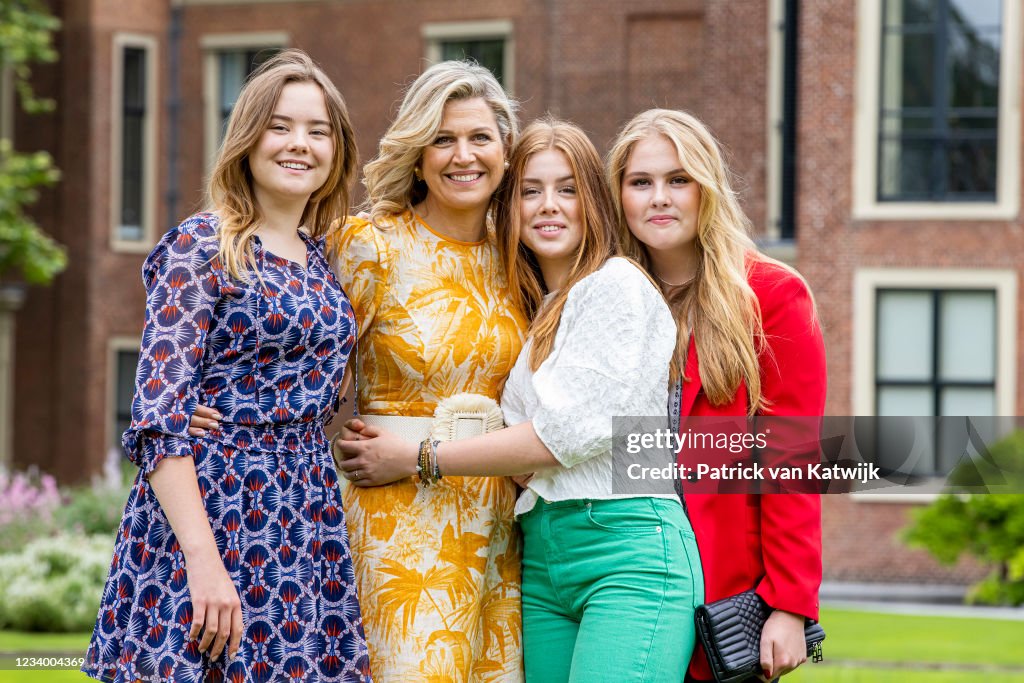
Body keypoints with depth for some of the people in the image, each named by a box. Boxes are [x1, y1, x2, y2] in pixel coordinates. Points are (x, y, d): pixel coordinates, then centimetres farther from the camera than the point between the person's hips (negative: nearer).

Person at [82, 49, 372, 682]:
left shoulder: (325, 257, 13)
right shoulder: (200, 248, -7)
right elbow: (160, 416, -14)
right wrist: (204, 560, -22)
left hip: (308, 515, 6)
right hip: (207, 507, -6)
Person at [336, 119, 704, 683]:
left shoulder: (617, 286, -3)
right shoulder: (532, 309, 21)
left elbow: (565, 431, -10)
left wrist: (417, 459, -4)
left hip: (627, 551, -7)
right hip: (542, 558, 7)